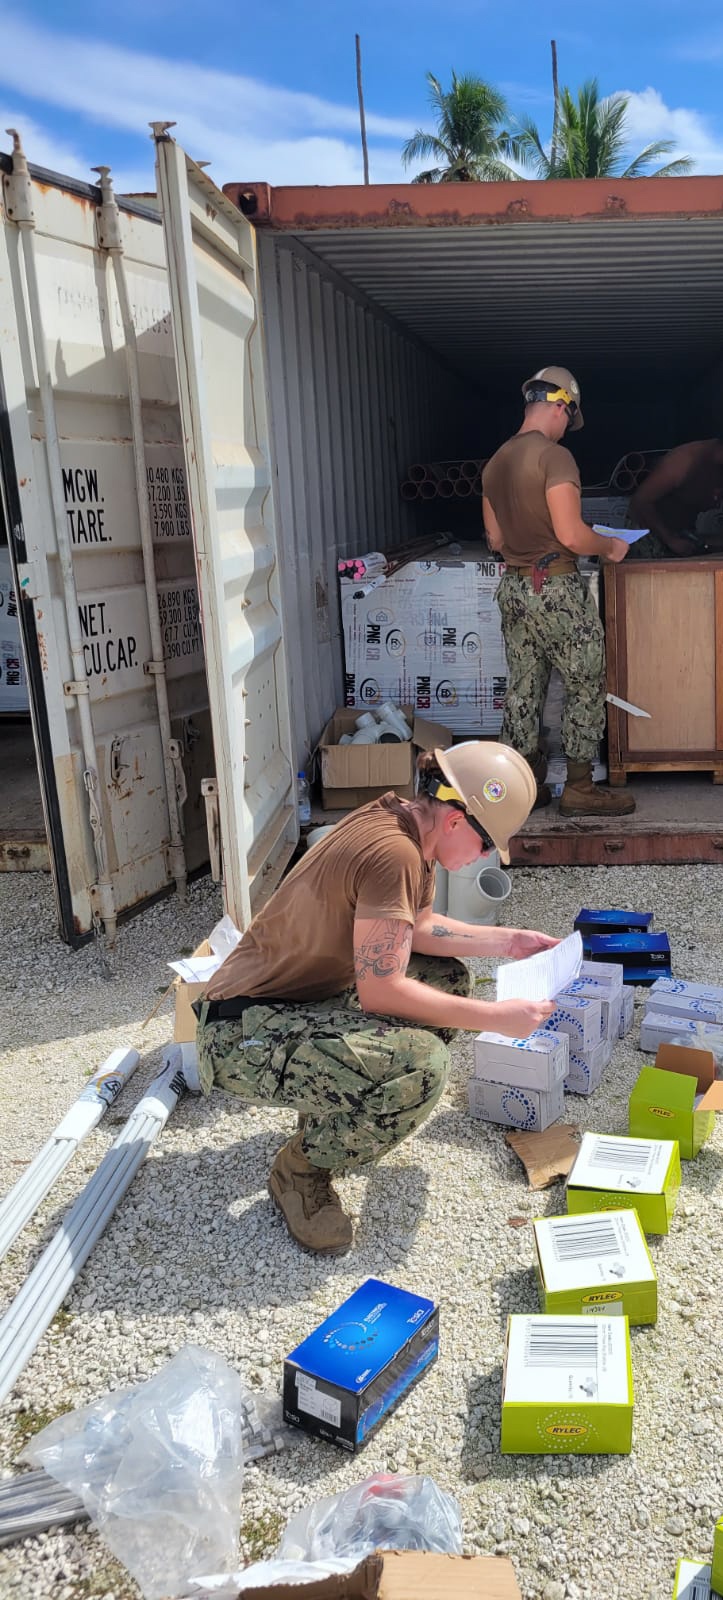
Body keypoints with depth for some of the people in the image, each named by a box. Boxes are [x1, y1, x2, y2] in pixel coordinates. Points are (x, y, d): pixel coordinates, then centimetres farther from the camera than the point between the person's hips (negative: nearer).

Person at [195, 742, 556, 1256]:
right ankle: (302, 1169, -3)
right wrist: (496, 1017, -19)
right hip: (246, 1034, -10)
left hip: (304, 1000, 10)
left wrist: (509, 940, 10)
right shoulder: (392, 853, -28)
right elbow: (380, 991, -27)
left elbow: (421, 926, 14)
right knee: (419, 1064, -30)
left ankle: (338, 1115, 18)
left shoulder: (406, 824, 2)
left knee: (449, 978, 13)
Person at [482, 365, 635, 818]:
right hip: (557, 588, -8)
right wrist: (609, 546, -4)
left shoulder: (496, 463, 10)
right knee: (587, 685, 3)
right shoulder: (555, 456, -15)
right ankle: (580, 789, 7)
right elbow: (571, 535, -21)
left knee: (523, 688, 12)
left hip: (513, 587, 8)